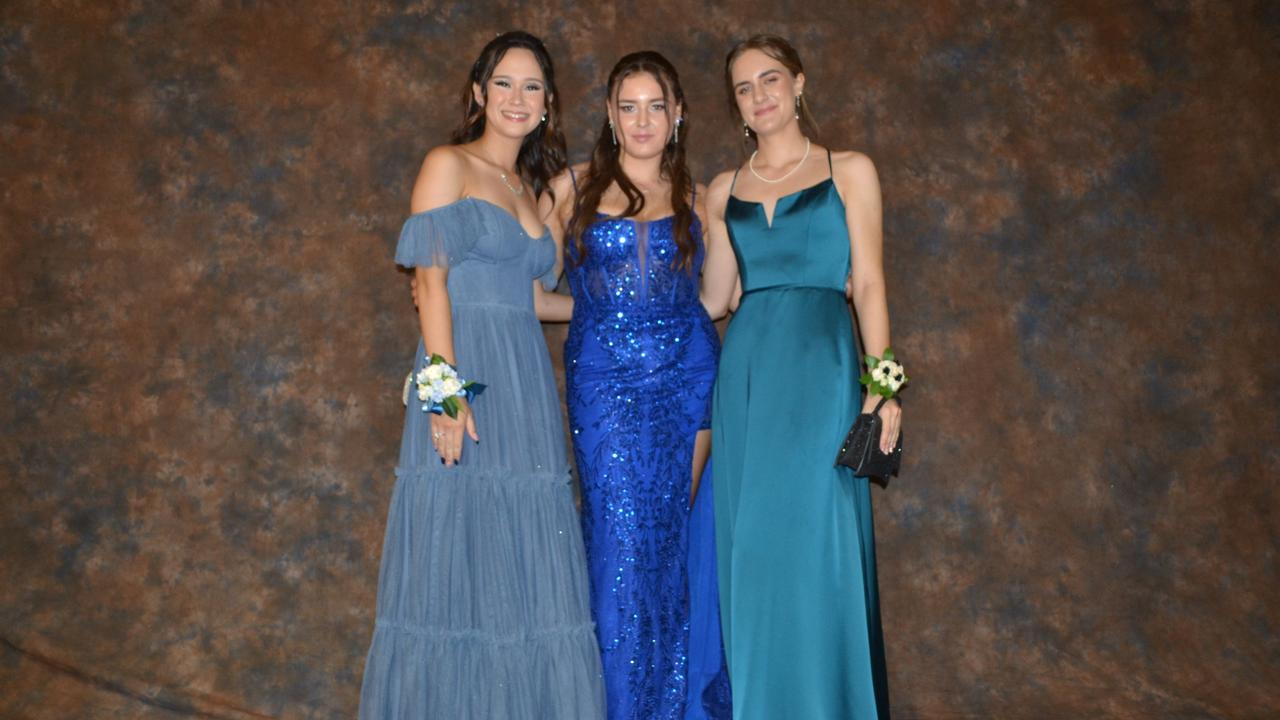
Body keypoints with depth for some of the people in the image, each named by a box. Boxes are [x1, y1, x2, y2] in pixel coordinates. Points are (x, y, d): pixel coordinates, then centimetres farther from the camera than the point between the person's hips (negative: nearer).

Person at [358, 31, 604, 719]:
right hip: (466, 376, -6)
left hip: (526, 385, 7)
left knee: (524, 570, 7)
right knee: (457, 562, -3)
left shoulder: (532, 188, 20)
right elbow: (431, 281, -9)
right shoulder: (447, 165, 2)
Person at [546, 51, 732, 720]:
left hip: (686, 376, 2)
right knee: (622, 540, -4)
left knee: (675, 538, 5)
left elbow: (715, 295, 14)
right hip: (603, 383, -2)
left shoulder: (696, 200, 11)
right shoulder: (573, 189, 6)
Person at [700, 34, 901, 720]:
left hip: (822, 367, -3)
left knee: (819, 544, -3)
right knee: (752, 547, 5)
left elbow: (867, 281, 0)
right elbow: (715, 299, 8)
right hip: (747, 373, 3)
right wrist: (712, 226, 2)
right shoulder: (724, 190, 14)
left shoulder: (849, 171, 7)